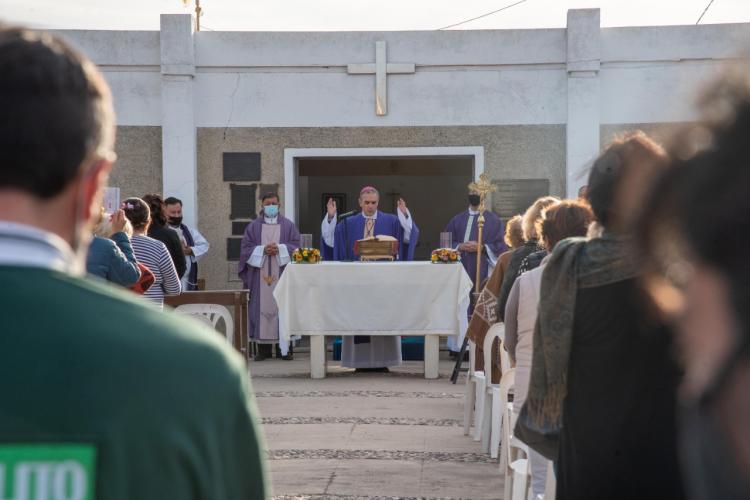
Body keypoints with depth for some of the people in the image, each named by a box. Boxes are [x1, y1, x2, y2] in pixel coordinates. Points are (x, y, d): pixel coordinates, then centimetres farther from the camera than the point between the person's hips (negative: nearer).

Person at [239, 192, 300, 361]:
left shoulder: (288, 225, 10)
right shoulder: (253, 226, 11)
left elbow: (295, 246, 2)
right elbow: (246, 248, 3)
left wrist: (279, 249, -13)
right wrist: (263, 250, -12)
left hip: (282, 275, 0)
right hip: (260, 276, 0)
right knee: (262, 308, -3)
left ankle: (285, 347, 0)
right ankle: (263, 348, -1)